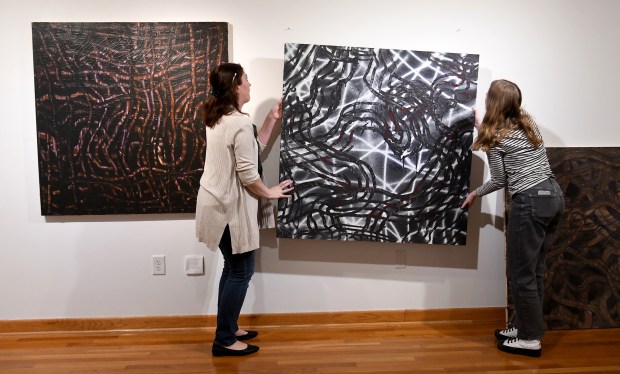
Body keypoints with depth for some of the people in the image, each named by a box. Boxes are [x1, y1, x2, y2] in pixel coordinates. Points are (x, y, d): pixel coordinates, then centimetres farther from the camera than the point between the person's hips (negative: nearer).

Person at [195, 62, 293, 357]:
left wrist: (272, 119, 13)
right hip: (232, 208, -10)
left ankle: (227, 329, 31)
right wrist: (270, 193, -5)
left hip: (219, 204, 10)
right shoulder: (240, 123, -21)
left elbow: (253, 148, 15)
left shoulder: (217, 119, 10)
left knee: (233, 268, 19)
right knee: (241, 272, 2)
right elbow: (247, 174, -21)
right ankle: (224, 341, 12)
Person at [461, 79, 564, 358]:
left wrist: (475, 193, 16)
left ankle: (531, 339, 11)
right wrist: (482, 128, 36)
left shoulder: (495, 136, -7)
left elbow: (500, 180, 0)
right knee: (534, 270, 16)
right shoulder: (527, 121, 13)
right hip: (554, 196, 9)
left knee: (520, 273, 3)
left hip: (530, 203, -9)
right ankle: (525, 326, 27)